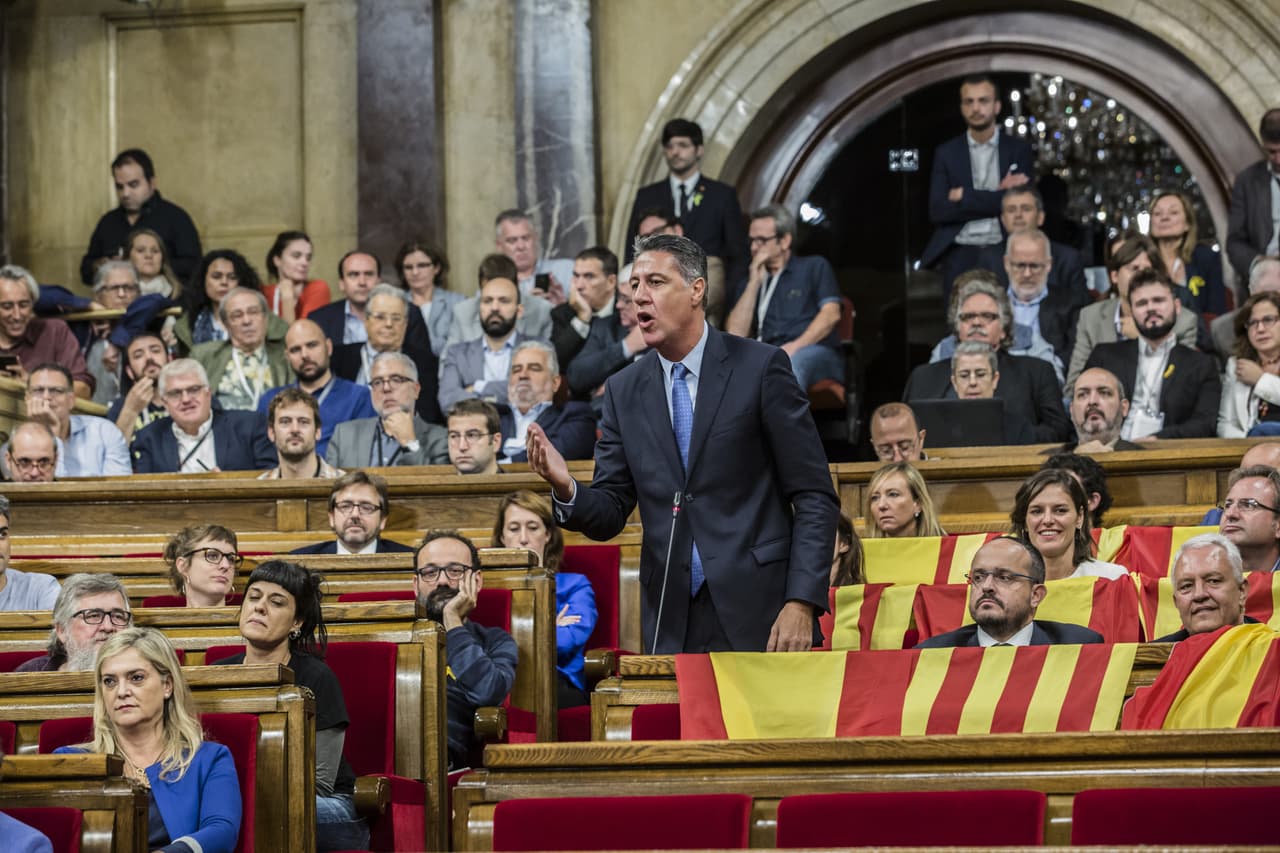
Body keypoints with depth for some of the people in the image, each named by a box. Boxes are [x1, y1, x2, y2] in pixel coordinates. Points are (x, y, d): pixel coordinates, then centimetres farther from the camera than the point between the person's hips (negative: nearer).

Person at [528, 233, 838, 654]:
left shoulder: (760, 366, -2)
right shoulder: (623, 390, 10)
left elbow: (815, 497, -3)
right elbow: (610, 514, 10)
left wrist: (802, 603, -13)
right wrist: (566, 489, -12)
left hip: (757, 618, -3)